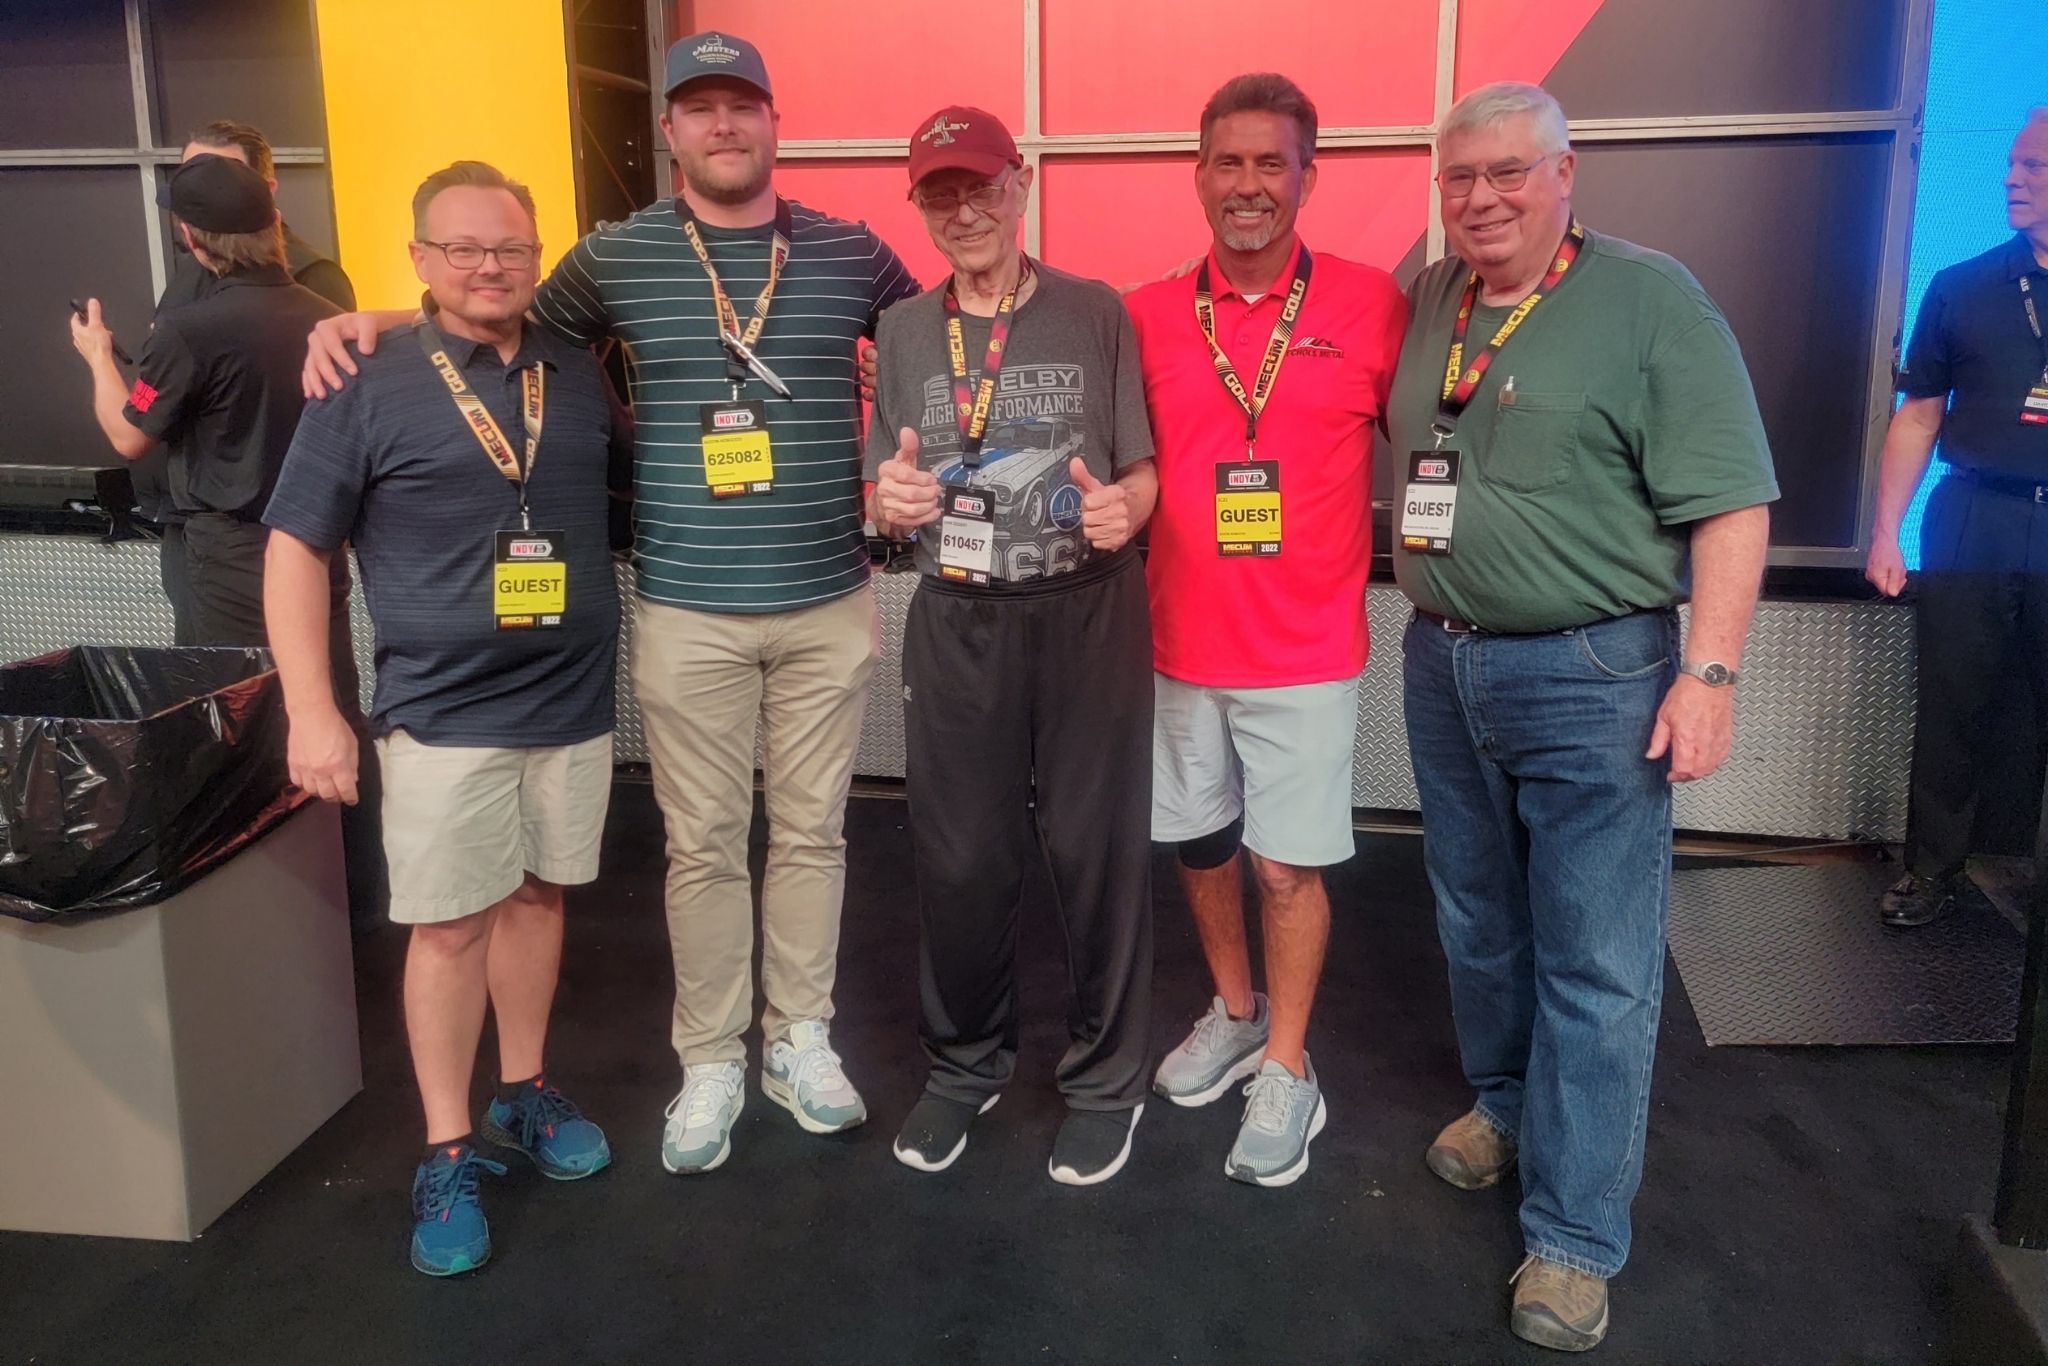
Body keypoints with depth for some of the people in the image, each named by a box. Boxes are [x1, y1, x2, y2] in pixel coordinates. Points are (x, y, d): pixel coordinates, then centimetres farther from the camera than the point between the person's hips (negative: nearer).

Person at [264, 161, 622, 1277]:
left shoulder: (583, 377, 5)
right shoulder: (367, 388, -6)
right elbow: (296, 548, -5)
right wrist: (311, 709, -10)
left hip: (575, 702, 4)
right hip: (446, 713, -3)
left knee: (535, 897, 15)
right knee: (450, 926, 2)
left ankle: (525, 1092, 33)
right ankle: (446, 1155, 16)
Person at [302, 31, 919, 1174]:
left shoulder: (851, 253, 4)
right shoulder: (617, 258, 3)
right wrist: (370, 324, 0)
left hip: (829, 606, 1)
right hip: (687, 615, -1)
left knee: (812, 831, 11)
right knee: (703, 844, 7)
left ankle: (801, 1037, 29)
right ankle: (711, 1062, 25)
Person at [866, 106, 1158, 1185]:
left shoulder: (1095, 313, 0)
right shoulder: (902, 332, 7)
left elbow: (1142, 467, 1)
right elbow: (885, 499, 10)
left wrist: (1125, 508, -21)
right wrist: (892, 498, -13)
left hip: (1087, 616, -2)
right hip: (956, 624, 2)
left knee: (1098, 851, 4)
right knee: (959, 860, 9)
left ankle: (1106, 1079, 24)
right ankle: (964, 1063, 31)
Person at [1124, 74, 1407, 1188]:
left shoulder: (1369, 303, -5)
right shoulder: (1150, 316, 1)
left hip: (1306, 652, -3)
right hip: (1180, 641, 3)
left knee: (1289, 863, 4)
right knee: (1199, 844, 16)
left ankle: (1286, 1068, 24)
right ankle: (1234, 1013, 40)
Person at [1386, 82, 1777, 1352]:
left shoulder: (1650, 297, -9)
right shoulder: (1429, 300, 8)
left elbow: (1729, 502, -12)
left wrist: (1711, 672, -17)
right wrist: (1422, 574, 10)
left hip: (1592, 676, -5)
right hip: (1444, 665, 6)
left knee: (1597, 968, 1)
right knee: (1479, 926, 19)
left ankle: (1576, 1240, 13)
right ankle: (1508, 1103, 42)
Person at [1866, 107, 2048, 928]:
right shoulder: (1962, 289, 7)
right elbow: (1918, 416, 8)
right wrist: (1886, 532, 1)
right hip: (1973, 521, 1)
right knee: (1953, 710, 5)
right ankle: (1935, 867, 16)